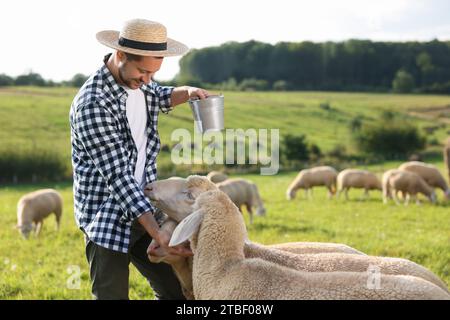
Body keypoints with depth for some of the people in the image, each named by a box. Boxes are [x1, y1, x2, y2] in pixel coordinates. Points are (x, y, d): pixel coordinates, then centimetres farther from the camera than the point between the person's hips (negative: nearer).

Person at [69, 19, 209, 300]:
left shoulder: (139, 81, 2)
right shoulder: (93, 104, -23)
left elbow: (159, 98, 29)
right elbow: (118, 176, -26)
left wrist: (187, 92, 5)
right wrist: (157, 233, -28)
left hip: (142, 206, 8)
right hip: (107, 218, -8)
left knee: (175, 289, 8)